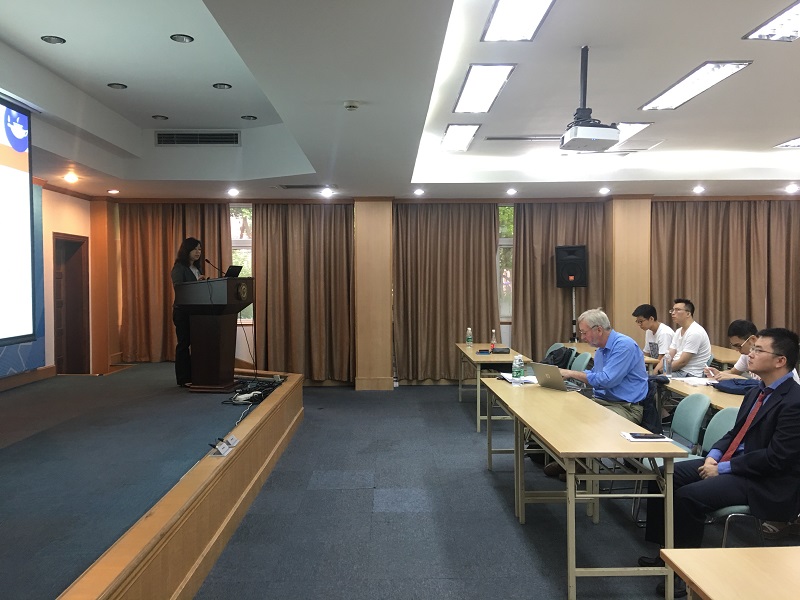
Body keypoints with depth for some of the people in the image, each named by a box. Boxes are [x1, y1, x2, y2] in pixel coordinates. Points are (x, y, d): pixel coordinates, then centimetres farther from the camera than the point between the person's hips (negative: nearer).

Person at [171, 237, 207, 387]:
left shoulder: (196, 268, 16)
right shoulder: (179, 268, -8)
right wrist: (196, 283, -30)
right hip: (183, 311, -7)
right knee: (184, 344, -2)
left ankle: (194, 376, 14)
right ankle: (183, 379, 4)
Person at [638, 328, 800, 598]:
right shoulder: (758, 392, 9)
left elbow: (775, 458, -23)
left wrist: (722, 469, -19)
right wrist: (714, 454, -2)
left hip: (765, 483, -9)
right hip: (733, 461, 9)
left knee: (688, 495, -26)